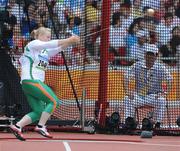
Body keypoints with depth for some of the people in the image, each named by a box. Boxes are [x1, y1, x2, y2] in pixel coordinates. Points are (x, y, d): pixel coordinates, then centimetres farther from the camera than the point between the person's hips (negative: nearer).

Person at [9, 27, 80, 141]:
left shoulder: (45, 51, 22)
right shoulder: (33, 44, -4)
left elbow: (59, 48, 12)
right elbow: (50, 44, -18)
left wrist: (70, 42, -6)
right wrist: (68, 40, -21)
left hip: (36, 82, 9)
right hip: (30, 81, -9)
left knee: (38, 112, 4)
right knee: (53, 101, -11)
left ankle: (17, 126, 1)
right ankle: (41, 126, -10)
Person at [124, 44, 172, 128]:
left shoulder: (161, 67, -2)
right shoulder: (137, 65, 0)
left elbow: (169, 80, 0)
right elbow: (127, 78, 2)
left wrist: (165, 92, -14)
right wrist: (127, 91, -13)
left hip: (154, 95, -1)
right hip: (139, 95, 1)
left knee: (161, 100, -32)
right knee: (128, 99, -26)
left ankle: (158, 124, -26)